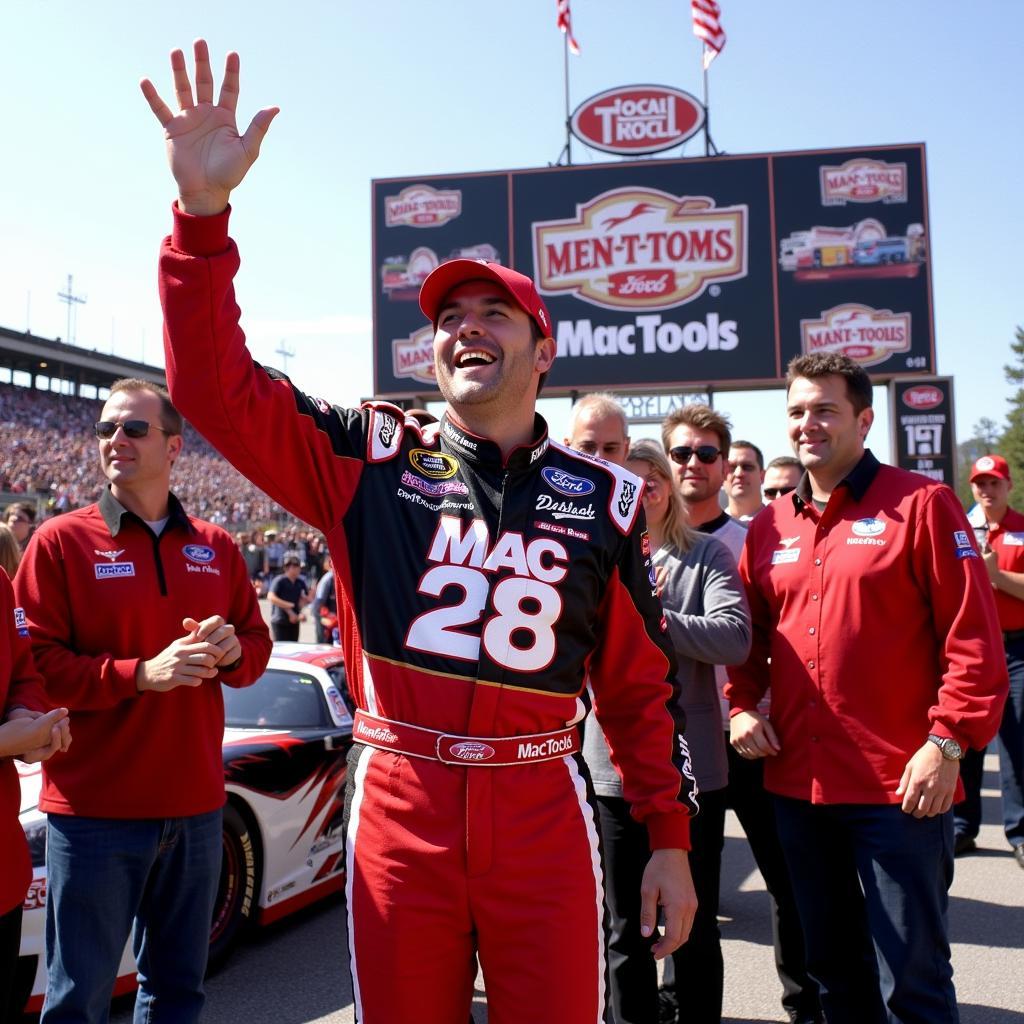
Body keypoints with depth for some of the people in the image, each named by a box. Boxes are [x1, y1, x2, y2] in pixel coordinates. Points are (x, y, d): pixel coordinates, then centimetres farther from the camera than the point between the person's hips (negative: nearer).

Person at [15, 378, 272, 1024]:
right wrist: (142, 675, -19)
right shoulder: (61, 542, -3)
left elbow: (257, 646, 15)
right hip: (94, 808, -4)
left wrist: (231, 651, -9)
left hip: (195, 806, 4)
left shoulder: (217, 547, 9)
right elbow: (33, 664, -9)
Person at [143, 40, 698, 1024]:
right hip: (397, 803, 0)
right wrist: (203, 210, -15)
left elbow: (640, 684, 9)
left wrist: (670, 840, 7)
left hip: (542, 807, 1)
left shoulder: (603, 498, 6)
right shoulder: (370, 456, 4)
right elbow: (218, 386, -6)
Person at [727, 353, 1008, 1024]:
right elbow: (750, 636, 18)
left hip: (900, 787, -5)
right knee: (833, 967, 19)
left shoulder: (921, 504, -5)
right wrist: (743, 705, 2)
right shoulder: (771, 526, 10)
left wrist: (948, 742, -15)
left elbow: (974, 638, -9)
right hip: (798, 785, 6)